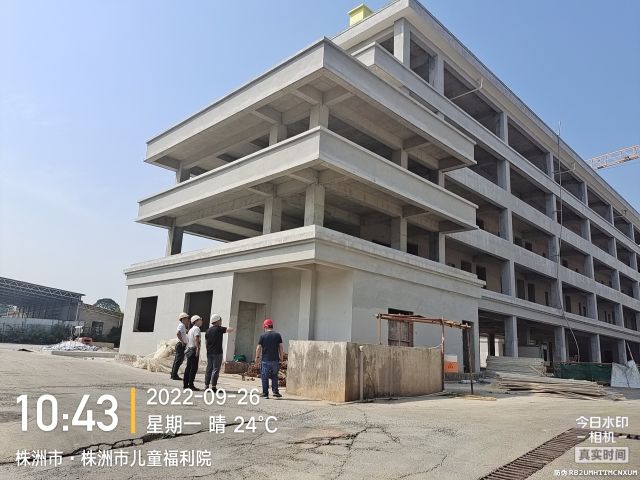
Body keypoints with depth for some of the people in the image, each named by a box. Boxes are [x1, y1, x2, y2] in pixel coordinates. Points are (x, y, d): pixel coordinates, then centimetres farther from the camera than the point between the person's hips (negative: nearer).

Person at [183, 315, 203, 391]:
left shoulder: (190, 329, 21)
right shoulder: (196, 328, -8)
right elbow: (196, 338, -24)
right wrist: (198, 348, -30)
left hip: (189, 350, 10)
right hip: (194, 350, -10)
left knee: (188, 367, 12)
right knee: (193, 368, -7)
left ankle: (185, 384, 16)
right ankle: (191, 385, -8)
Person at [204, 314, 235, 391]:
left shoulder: (208, 330, 10)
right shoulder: (219, 329, -9)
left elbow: (206, 341, 14)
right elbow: (230, 330, -14)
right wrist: (233, 329, 8)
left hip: (209, 353, 6)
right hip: (217, 353, -6)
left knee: (209, 369, 11)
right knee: (216, 370, -3)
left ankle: (206, 386, 12)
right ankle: (213, 386, -5)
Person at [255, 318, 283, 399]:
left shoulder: (263, 336, -4)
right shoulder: (277, 335, 2)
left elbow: (259, 347, -3)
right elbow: (281, 347, 2)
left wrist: (257, 357, 9)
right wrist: (281, 357, 12)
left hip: (265, 360, -2)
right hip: (275, 360, 2)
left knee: (265, 377, 5)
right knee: (274, 376, 14)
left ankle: (265, 393, 8)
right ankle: (275, 391, 12)